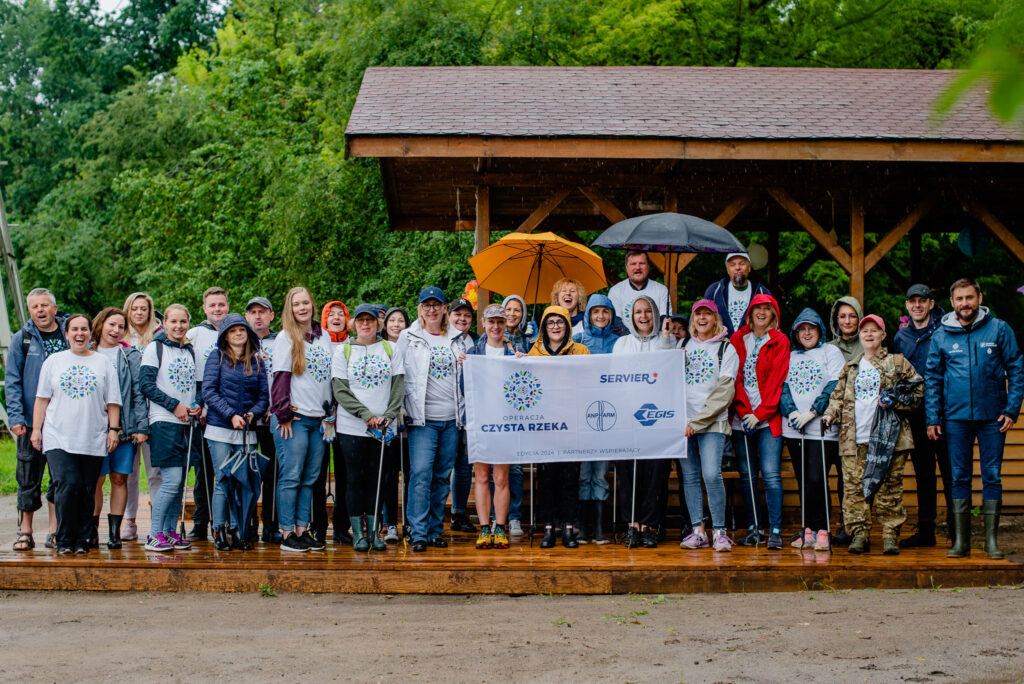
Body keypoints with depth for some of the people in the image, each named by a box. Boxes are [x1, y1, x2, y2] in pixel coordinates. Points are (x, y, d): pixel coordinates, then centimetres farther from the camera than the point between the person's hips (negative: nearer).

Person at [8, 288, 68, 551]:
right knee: (29, 477, 1)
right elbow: (12, 381, 3)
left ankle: (54, 531, 14)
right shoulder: (21, 339, 4)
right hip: (31, 421, -1)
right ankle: (25, 531, 10)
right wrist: (15, 417, -7)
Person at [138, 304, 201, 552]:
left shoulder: (190, 350, 16)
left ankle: (171, 532, 14)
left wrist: (197, 406, 1)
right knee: (171, 481, -13)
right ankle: (154, 535, -6)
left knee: (179, 483, 6)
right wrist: (175, 406, -13)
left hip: (188, 423, 6)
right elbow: (146, 385, -8)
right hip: (164, 422, -6)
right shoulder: (155, 348, -1)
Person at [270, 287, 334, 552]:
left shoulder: (324, 337, 14)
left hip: (318, 419, 6)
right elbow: (281, 376, -7)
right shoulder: (286, 337, -2)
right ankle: (287, 533, -2)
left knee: (310, 478, 7)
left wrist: (329, 410, 13)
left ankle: (302, 530, 13)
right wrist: (284, 413, -13)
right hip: (294, 418, -6)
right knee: (291, 476, -6)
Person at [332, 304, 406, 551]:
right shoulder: (343, 351, 4)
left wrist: (389, 415, -10)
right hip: (352, 427, -1)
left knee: (376, 479, 4)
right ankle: (358, 533, 7)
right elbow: (340, 390, -4)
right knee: (355, 479, 0)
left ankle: (374, 531, 11)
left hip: (382, 426, 1)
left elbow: (398, 385, 4)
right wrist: (366, 415, -13)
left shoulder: (391, 349, 9)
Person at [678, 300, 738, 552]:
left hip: (712, 423, -4)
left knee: (712, 475, -15)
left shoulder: (726, 349, 3)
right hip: (683, 422, 4)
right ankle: (697, 531, 8)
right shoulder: (684, 346, 17)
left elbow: (725, 392, -4)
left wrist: (698, 421, -11)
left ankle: (719, 531, -5)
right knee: (690, 476, 3)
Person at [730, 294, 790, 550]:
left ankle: (775, 530, -8)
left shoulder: (780, 342, 4)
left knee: (771, 474, -10)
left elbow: (777, 380, -3)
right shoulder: (737, 340, 11)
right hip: (741, 418, 3)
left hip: (768, 419, -3)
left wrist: (759, 414, -10)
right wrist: (743, 411, -7)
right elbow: (734, 378, 5)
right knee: (747, 475, 5)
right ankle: (754, 528, 12)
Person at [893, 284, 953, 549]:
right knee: (923, 474, 11)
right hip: (915, 415, 5)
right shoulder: (901, 337, 13)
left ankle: (956, 529, 3)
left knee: (950, 472, -3)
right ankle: (925, 530, 17)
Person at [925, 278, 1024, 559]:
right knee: (960, 478, 5)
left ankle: (991, 539, 10)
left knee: (992, 477, 2)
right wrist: (933, 419, 1)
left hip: (992, 417, -1)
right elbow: (933, 379, 8)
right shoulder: (941, 336, 5)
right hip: (956, 417, 1)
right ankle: (961, 539, 11)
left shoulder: (999, 329, 1)